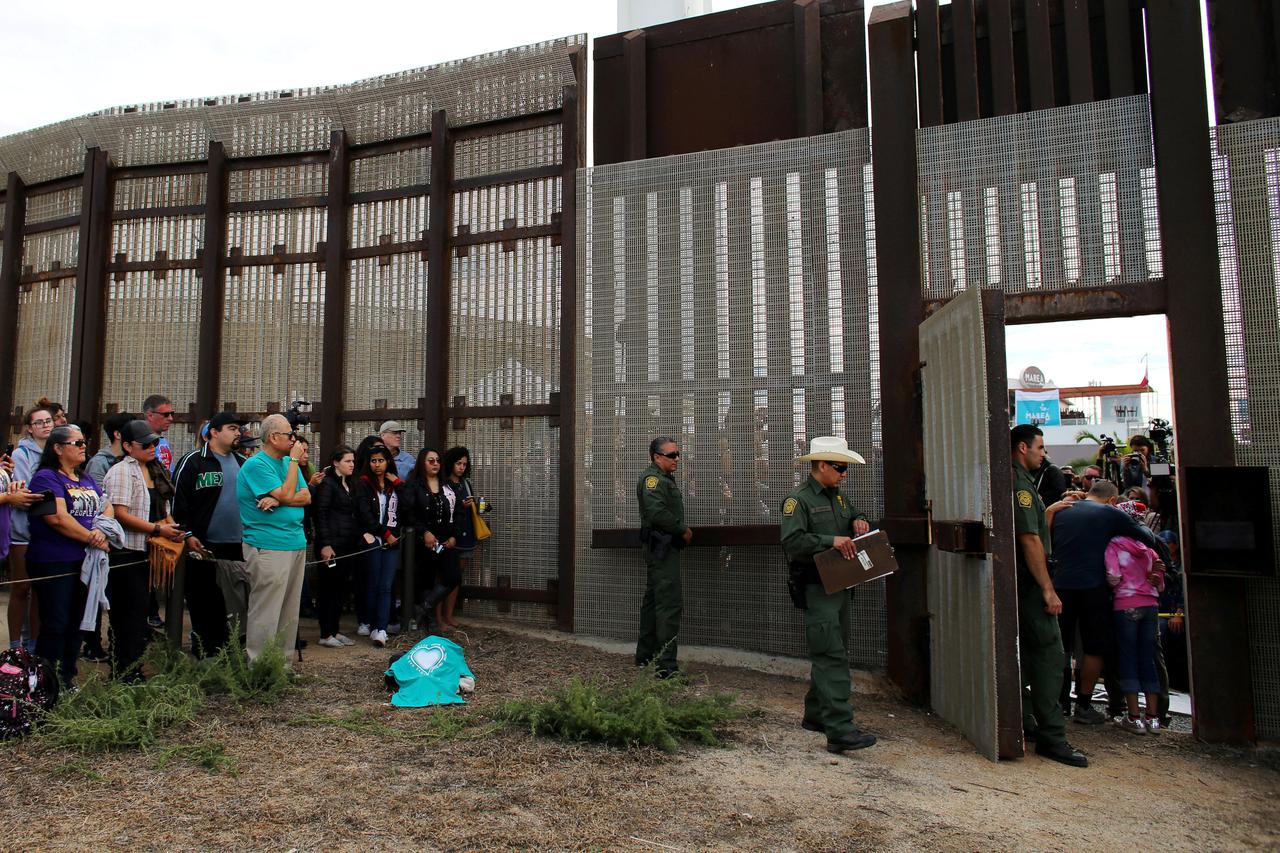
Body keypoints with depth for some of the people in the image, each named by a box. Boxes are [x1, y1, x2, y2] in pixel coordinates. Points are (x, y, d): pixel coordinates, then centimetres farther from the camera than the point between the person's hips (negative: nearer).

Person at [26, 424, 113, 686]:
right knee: (55, 625, -2)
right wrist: (92, 538, -13)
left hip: (85, 562, 7)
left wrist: (101, 532, -11)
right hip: (54, 563, -7)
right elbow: (58, 518, -20)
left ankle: (68, 677, 27)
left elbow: (107, 509, 10)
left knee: (76, 623, 15)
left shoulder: (87, 480, 14)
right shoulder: (46, 478, -10)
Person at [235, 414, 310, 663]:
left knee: (289, 612, 12)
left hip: (297, 544, 8)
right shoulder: (256, 464, -9)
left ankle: (284, 665, 21)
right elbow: (287, 495, -16)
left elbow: (306, 497, 6)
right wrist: (294, 460, -9)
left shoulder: (288, 462, 14)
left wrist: (278, 500, -11)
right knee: (266, 613, -4)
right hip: (269, 547, -8)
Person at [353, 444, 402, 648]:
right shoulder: (363, 484, 3)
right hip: (373, 540, -3)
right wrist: (385, 533, -9)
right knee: (373, 585, 2)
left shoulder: (394, 484, 15)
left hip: (392, 541, 3)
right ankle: (373, 627, 13)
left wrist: (398, 483, 0)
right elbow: (365, 513, -7)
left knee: (386, 587, -4)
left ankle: (381, 630, -6)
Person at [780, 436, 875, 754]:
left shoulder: (837, 496, 17)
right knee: (832, 656, -13)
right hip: (816, 588, -9)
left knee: (830, 654, 15)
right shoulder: (798, 499, -11)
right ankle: (840, 730, -13)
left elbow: (853, 516, 32)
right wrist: (830, 541, -28)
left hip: (839, 585, 9)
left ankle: (815, 715, 27)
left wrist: (858, 521, 8)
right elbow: (791, 542, -22)